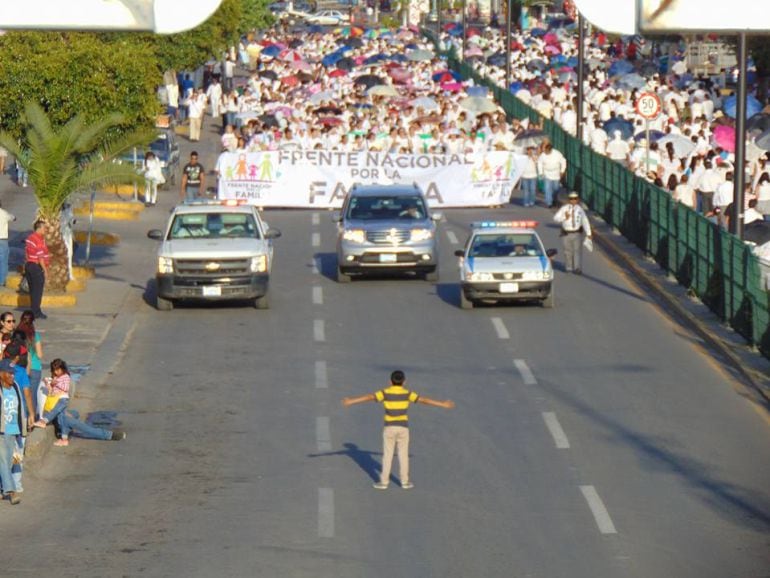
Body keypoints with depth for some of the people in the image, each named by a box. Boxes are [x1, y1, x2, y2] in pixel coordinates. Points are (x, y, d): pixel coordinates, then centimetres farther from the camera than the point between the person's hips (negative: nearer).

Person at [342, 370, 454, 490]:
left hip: (389, 427, 0)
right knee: (403, 454, 8)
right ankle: (405, 481, 11)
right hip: (403, 427, 0)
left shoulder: (385, 393, -4)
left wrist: (351, 401, 0)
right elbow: (424, 400, -2)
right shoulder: (407, 394, -2)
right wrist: (443, 404, 4)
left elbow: (369, 397, -5)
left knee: (387, 455, 5)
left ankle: (384, 481, 6)